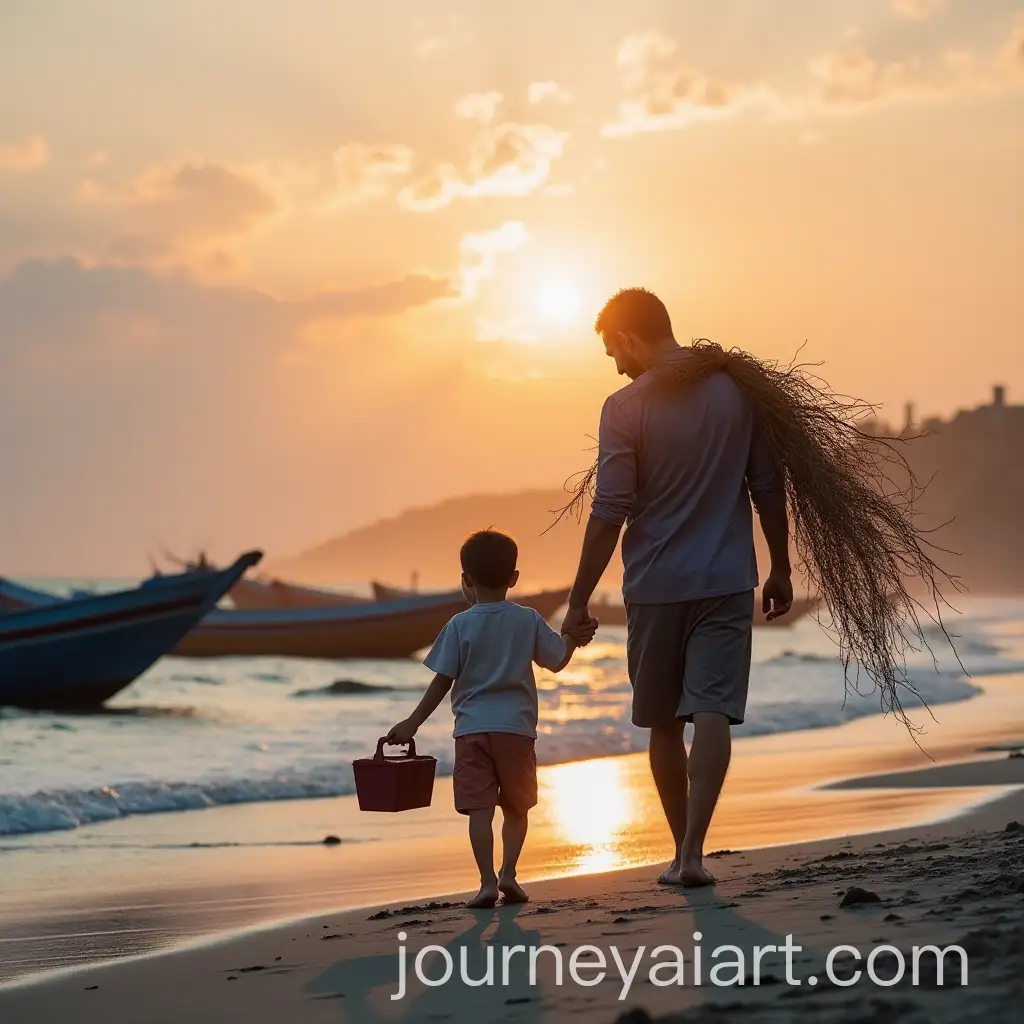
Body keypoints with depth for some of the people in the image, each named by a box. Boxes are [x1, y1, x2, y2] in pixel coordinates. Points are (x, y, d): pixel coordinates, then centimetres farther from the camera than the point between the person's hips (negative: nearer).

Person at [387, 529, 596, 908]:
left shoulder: (460, 626, -3)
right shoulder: (528, 621, 2)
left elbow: (442, 681, -4)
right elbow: (557, 661, 10)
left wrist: (412, 723, 2)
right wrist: (572, 639, 28)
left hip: (472, 728, -2)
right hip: (516, 726, 2)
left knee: (479, 808, -3)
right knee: (516, 806, 15)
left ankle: (488, 881, -13)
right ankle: (508, 873, 1)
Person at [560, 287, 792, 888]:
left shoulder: (626, 408, -9)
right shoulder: (737, 391, 2)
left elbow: (610, 513, -11)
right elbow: (769, 490, 5)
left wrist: (580, 600, -6)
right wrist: (781, 569, 16)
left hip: (655, 588, -1)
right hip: (728, 582, 1)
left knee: (664, 725, 13)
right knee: (713, 713, -5)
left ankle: (684, 850, 22)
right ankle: (693, 852, -18)